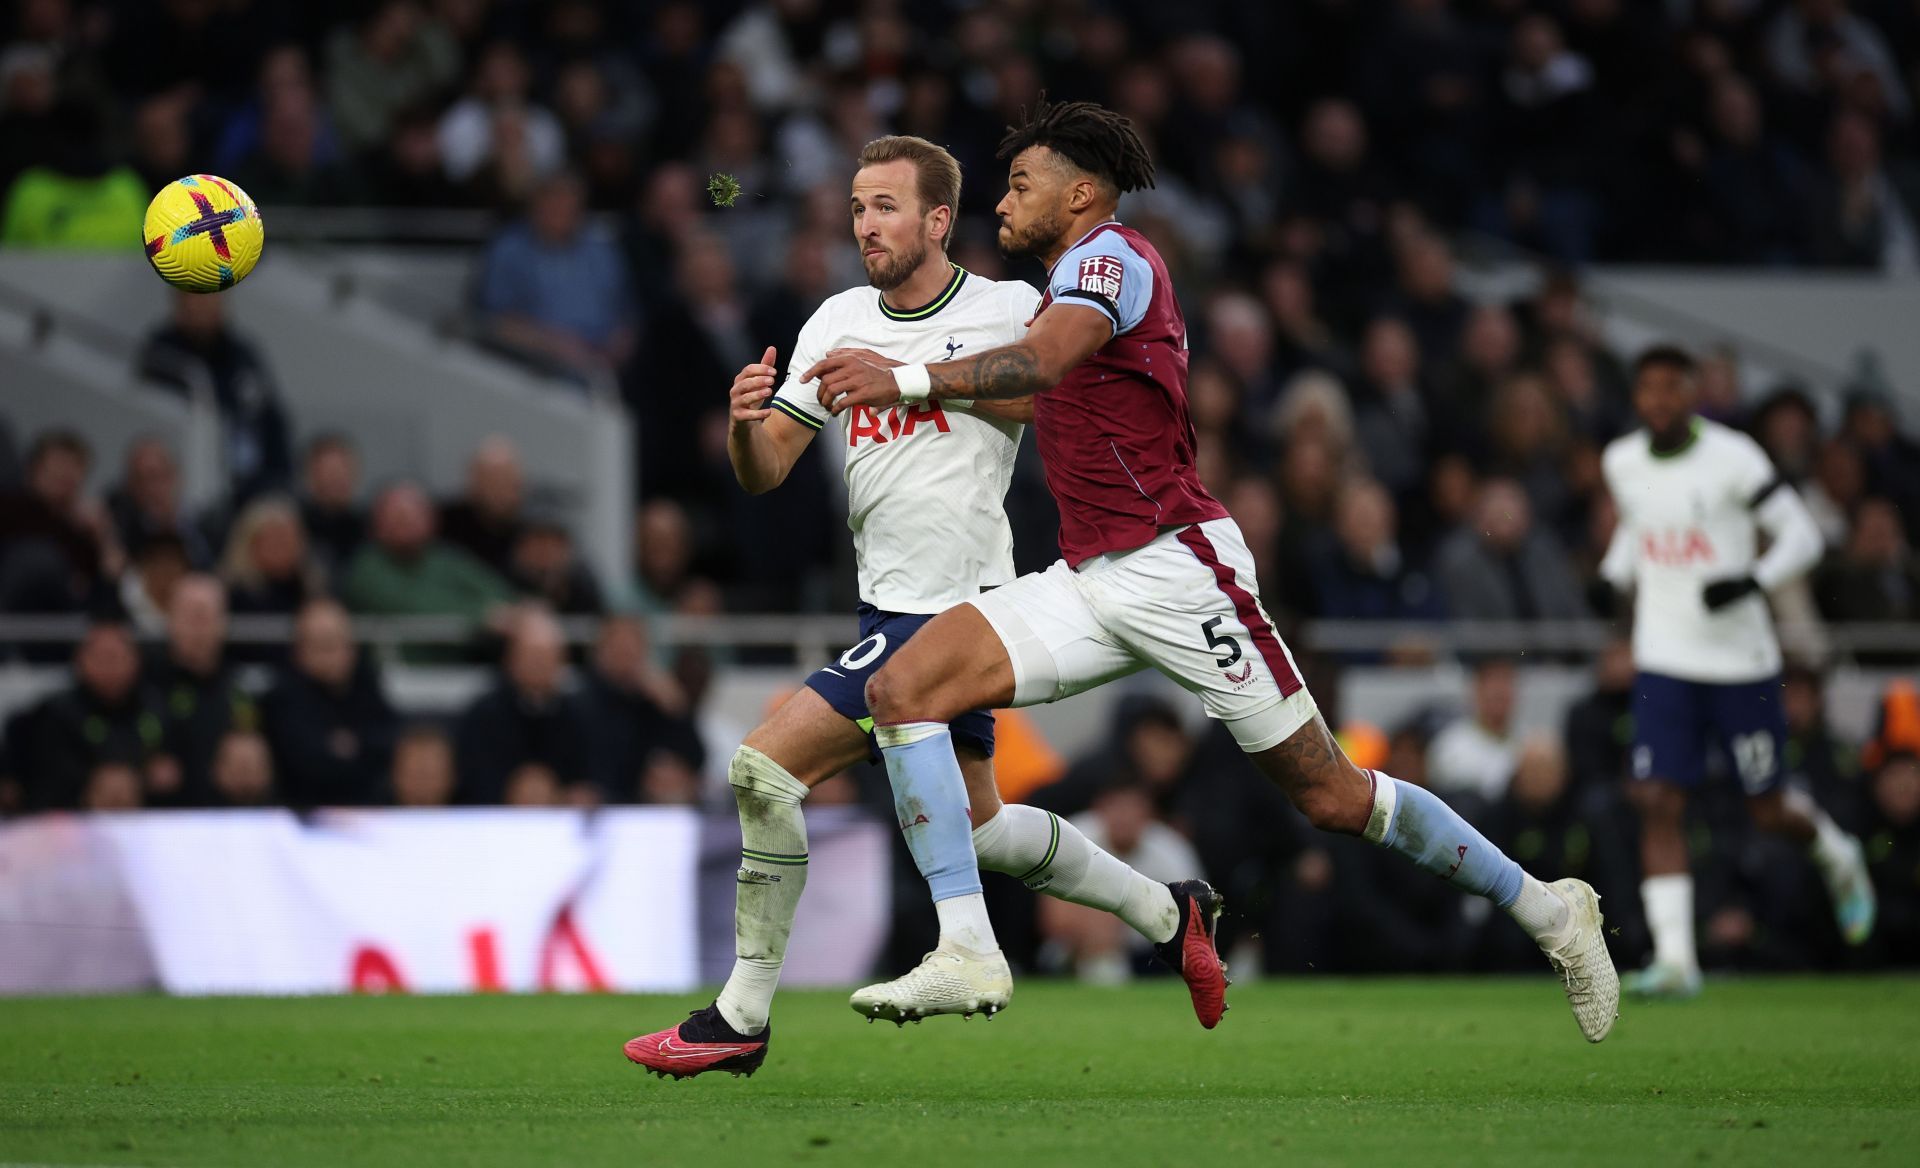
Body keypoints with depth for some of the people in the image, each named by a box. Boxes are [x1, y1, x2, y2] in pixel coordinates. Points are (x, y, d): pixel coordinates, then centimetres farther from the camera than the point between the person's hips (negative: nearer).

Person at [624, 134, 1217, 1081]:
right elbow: (764, 472, 5)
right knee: (971, 819, 21)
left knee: (765, 766, -16)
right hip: (893, 606, 8)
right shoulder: (837, 324, 8)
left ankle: (741, 1018, -10)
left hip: (953, 606, -8)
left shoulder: (1008, 311, -8)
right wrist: (744, 423, -17)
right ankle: (1166, 914, 38)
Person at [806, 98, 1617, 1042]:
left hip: (1174, 567, -9)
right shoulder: (1071, 282, 21)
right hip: (1090, 582, 9)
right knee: (902, 689, -11)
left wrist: (909, 380, -40)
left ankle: (1546, 909, 12)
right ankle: (963, 953, -19)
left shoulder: (1109, 254, -8)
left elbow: (1043, 360, -28)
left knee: (1332, 796, -5)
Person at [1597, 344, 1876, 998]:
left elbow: (1800, 535, -8)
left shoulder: (1732, 458, -11)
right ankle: (1674, 959, -12)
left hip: (1740, 661, -3)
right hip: (1665, 665, 3)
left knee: (1769, 811, 5)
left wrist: (1753, 582, -24)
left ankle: (1836, 855, 40)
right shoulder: (1622, 464, 5)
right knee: (1658, 802, -12)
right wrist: (1615, 575, 11)